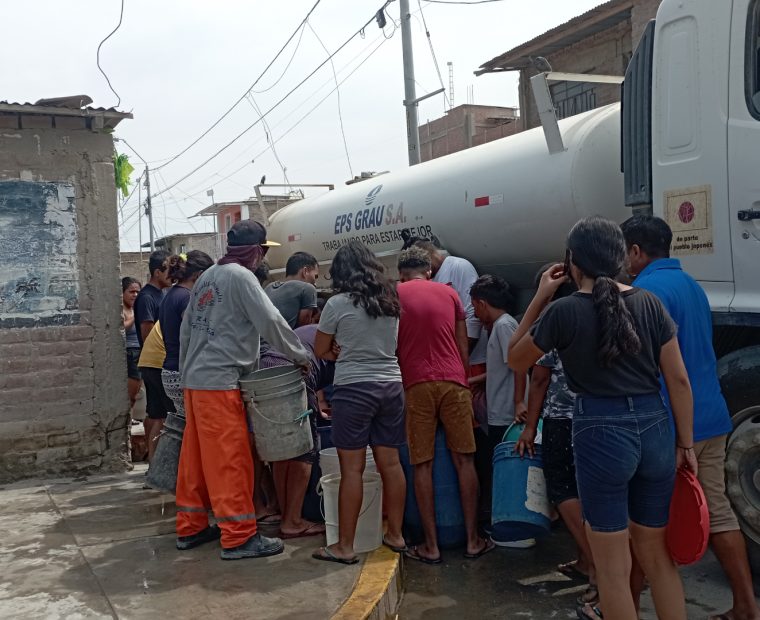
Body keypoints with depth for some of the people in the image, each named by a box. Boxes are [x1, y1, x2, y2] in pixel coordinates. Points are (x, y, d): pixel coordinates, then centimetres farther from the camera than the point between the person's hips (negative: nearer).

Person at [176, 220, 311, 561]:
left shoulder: (207, 276, 16)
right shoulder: (241, 276, -9)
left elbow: (186, 328, 19)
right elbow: (271, 321, -17)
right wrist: (301, 356, -7)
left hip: (194, 379, 9)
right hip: (220, 381, -9)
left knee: (196, 456, 13)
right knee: (231, 460, -5)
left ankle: (190, 527, 22)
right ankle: (239, 537, -1)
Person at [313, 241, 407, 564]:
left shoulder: (338, 303, -8)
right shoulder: (391, 300, 7)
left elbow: (320, 350, 3)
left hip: (354, 389, -5)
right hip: (391, 385, 6)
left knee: (352, 468, 0)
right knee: (390, 463, 12)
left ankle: (345, 546, 7)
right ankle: (395, 534, 24)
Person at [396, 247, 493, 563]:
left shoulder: (394, 295, 7)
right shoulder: (449, 293, 12)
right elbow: (463, 346, 13)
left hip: (416, 384, -1)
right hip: (453, 381, 2)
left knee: (422, 465, 3)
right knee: (464, 460, 7)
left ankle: (431, 545, 5)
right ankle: (473, 539, 11)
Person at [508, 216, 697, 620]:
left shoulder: (565, 311, -8)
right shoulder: (649, 302, 3)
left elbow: (516, 360, 6)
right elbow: (679, 380, 3)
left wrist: (540, 298, 5)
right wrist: (685, 444, 11)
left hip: (601, 432, -5)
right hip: (656, 428, 5)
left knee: (613, 567, 8)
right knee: (657, 555, 20)